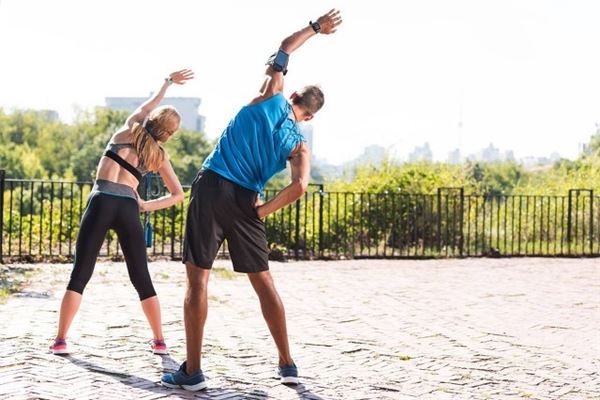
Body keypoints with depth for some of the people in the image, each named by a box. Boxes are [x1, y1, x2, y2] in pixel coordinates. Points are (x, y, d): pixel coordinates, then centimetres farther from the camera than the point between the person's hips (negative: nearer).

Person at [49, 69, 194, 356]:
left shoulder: (129, 128, 12)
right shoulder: (159, 155, 14)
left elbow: (146, 106, 33)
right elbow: (177, 195, 17)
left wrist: (168, 82, 47)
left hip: (101, 202, 0)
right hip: (128, 208, 1)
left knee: (80, 275, 2)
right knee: (142, 279, 10)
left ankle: (60, 340, -2)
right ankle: (159, 341, 14)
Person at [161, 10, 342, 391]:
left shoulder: (271, 98, 6)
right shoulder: (299, 146, 6)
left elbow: (283, 50, 19)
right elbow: (300, 187, -11)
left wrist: (316, 27, 29)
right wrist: (262, 211, -2)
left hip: (212, 188, -1)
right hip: (246, 201, 2)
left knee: (198, 277, 0)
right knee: (263, 281, 14)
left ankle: (192, 371, -2)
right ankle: (287, 364, 19)